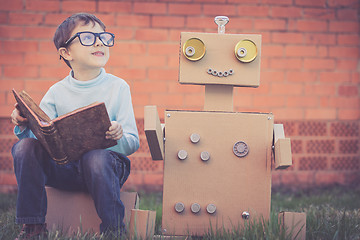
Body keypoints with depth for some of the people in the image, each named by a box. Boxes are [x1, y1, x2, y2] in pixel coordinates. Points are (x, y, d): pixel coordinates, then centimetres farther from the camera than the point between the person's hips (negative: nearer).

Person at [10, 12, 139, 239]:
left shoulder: (118, 87, 0)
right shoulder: (57, 92, 7)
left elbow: (133, 143, -4)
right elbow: (38, 135, 4)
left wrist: (119, 136, -27)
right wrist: (23, 126, -18)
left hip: (105, 163, -2)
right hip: (63, 167, 3)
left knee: (96, 158, -37)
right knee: (25, 147, -21)